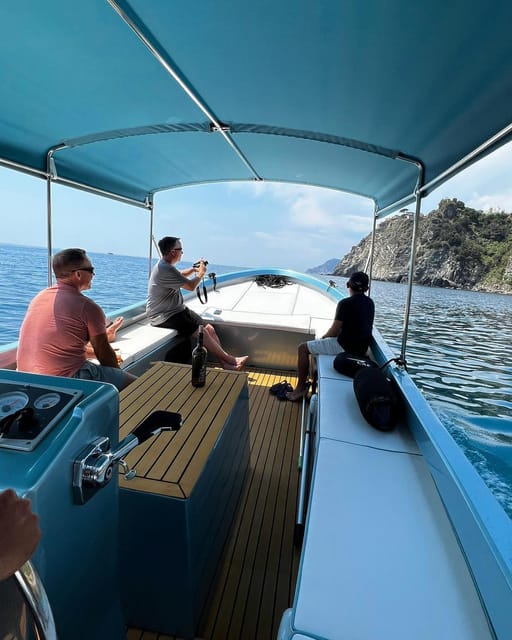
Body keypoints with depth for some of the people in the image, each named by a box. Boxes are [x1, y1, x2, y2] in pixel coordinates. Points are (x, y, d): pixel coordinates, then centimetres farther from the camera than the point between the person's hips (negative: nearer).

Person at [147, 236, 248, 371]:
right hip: (163, 316, -10)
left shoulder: (167, 265, 11)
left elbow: (179, 275, 33)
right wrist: (201, 272, 0)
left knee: (210, 328, -5)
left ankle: (225, 363, -10)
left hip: (177, 309, 10)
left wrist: (193, 269, 16)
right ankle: (229, 360, -12)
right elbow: (191, 286, -19)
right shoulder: (165, 269, -23)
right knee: (202, 332, -21)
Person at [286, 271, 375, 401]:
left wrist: (322, 338, 6)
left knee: (303, 348, 1)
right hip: (362, 348, 9)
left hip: (345, 346, -9)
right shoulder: (370, 303, 6)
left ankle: (300, 388, 5)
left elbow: (334, 331, -16)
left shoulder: (345, 303, -19)